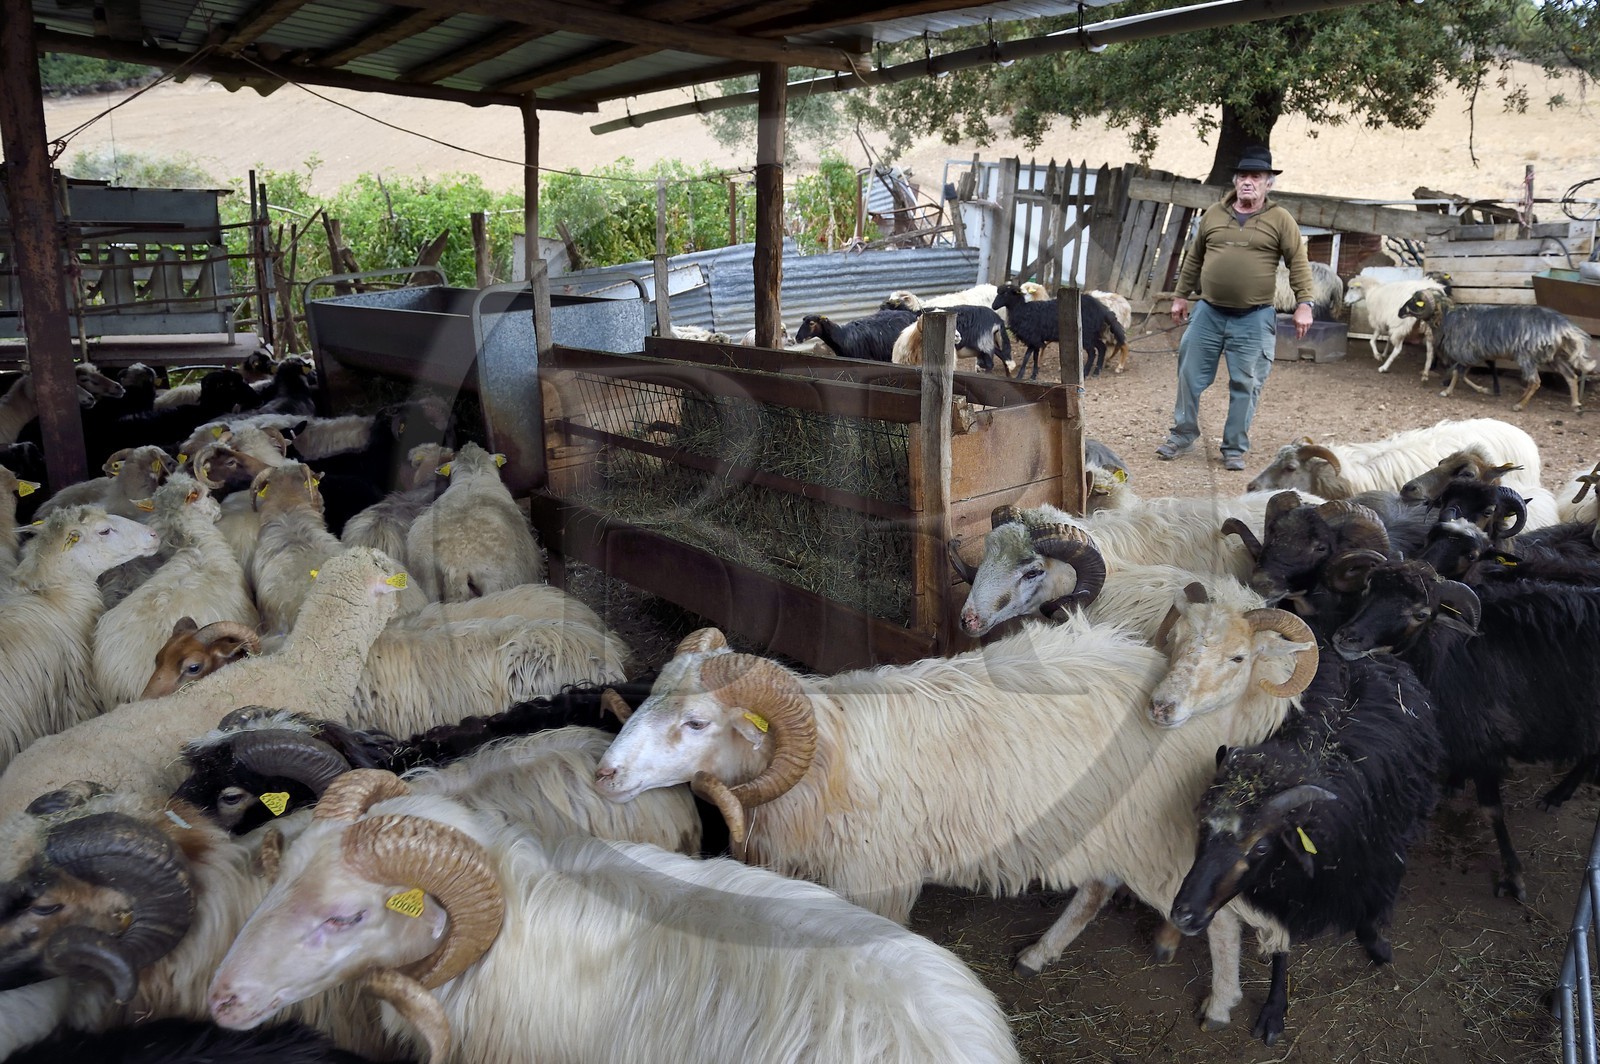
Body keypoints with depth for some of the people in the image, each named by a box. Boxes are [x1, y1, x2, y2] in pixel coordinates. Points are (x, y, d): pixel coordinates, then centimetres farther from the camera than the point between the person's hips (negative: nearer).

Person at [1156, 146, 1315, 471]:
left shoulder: (1280, 219, -1)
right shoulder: (1213, 214, 7)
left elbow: (1298, 263, -2)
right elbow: (1194, 258, 15)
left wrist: (1304, 304, -10)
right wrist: (1181, 296, 16)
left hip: (1254, 319, -2)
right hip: (1208, 313, 3)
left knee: (1245, 386, 2)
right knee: (1190, 377, 7)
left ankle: (1234, 448, 13)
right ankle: (1183, 435, 24)